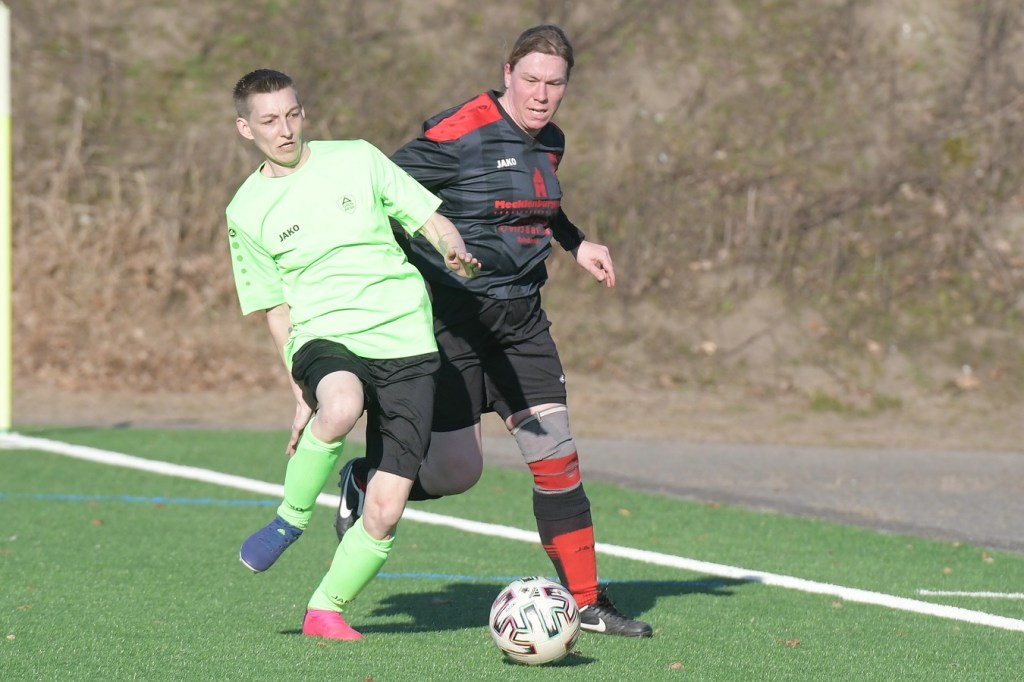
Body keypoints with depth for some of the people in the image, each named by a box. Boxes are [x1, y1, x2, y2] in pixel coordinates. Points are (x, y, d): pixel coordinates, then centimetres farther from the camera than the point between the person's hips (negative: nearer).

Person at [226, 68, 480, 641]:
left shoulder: (356, 160, 8)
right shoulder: (247, 211, 9)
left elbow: (433, 221, 10)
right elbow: (277, 309, 13)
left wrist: (456, 252, -12)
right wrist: (303, 395, 8)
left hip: (405, 341, 1)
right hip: (325, 337, -1)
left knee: (385, 513, -8)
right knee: (340, 408, -39)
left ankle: (326, 609, 15)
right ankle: (292, 518, -13)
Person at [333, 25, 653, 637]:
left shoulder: (550, 142, 9)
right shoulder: (460, 135, -16)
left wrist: (577, 244, 19)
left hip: (520, 316, 7)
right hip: (452, 315, -7)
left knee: (558, 456, -1)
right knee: (456, 472, -5)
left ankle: (587, 603, 6)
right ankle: (362, 481, 26)